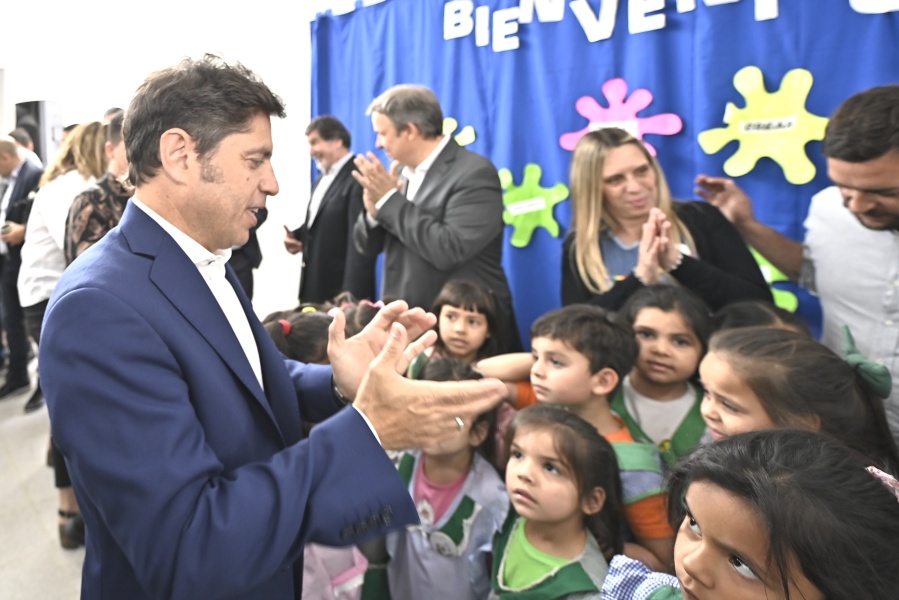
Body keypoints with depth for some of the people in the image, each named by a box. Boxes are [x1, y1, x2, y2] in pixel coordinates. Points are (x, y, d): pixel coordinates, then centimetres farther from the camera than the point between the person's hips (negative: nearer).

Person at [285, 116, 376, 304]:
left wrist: (351, 296, -24)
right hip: (315, 287, 9)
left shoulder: (358, 180, -16)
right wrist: (297, 237, 2)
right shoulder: (321, 179, 16)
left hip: (342, 290, -9)